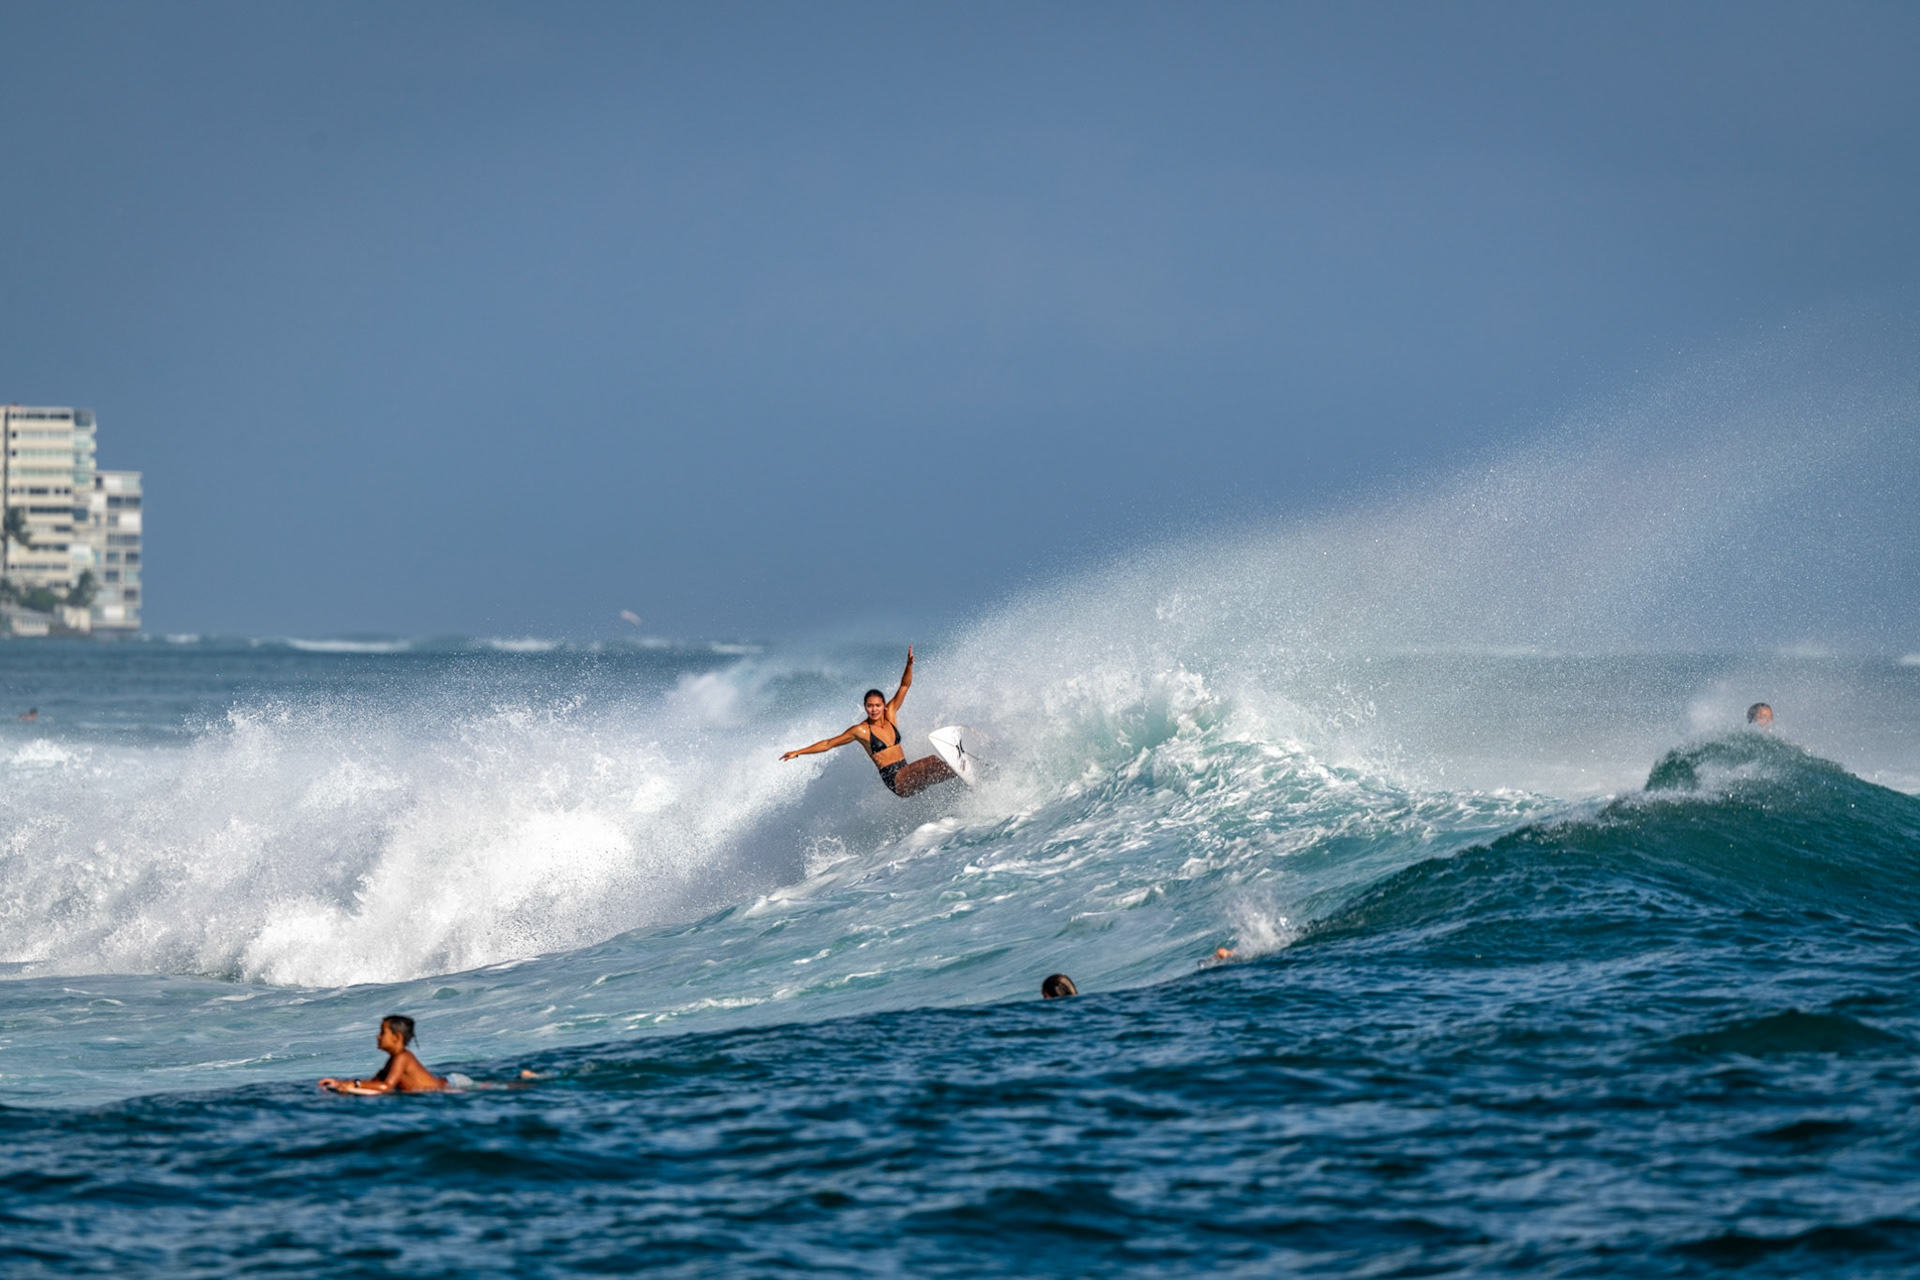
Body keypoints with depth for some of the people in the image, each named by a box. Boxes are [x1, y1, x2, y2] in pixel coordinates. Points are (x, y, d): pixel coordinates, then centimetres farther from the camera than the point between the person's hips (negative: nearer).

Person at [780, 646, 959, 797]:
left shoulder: (890, 714, 7)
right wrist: (799, 752, -3)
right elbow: (828, 744, 0)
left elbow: (905, 686, 5)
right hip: (894, 780, -6)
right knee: (931, 762, -23)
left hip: (907, 773, 6)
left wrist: (909, 665, -13)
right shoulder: (861, 731, -5)